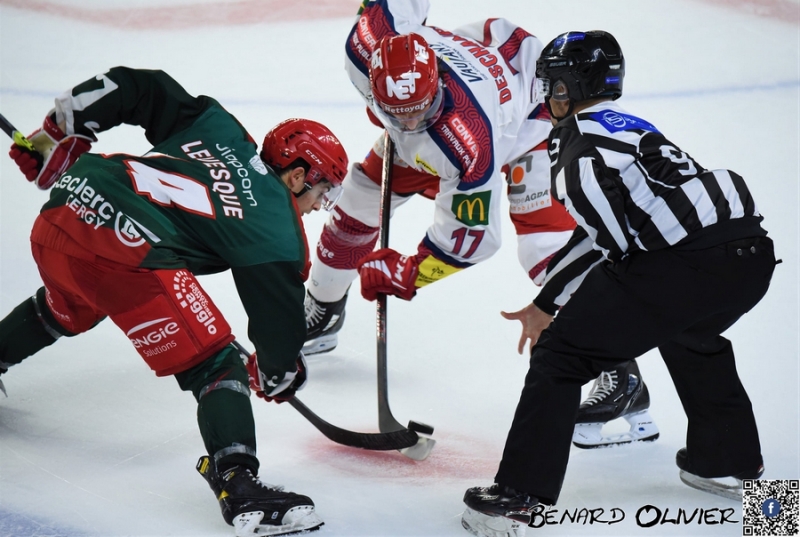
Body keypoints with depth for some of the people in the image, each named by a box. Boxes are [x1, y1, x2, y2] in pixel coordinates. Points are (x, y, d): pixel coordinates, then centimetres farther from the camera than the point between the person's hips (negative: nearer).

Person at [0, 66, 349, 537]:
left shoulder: (217, 125, 21)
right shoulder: (277, 236, 5)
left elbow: (135, 87, 21)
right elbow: (279, 320, 11)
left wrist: (60, 134, 28)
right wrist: (279, 376, 30)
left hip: (59, 214, 8)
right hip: (125, 251, -8)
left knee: (67, 310, 40)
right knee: (216, 367, 0)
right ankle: (238, 488, -13)